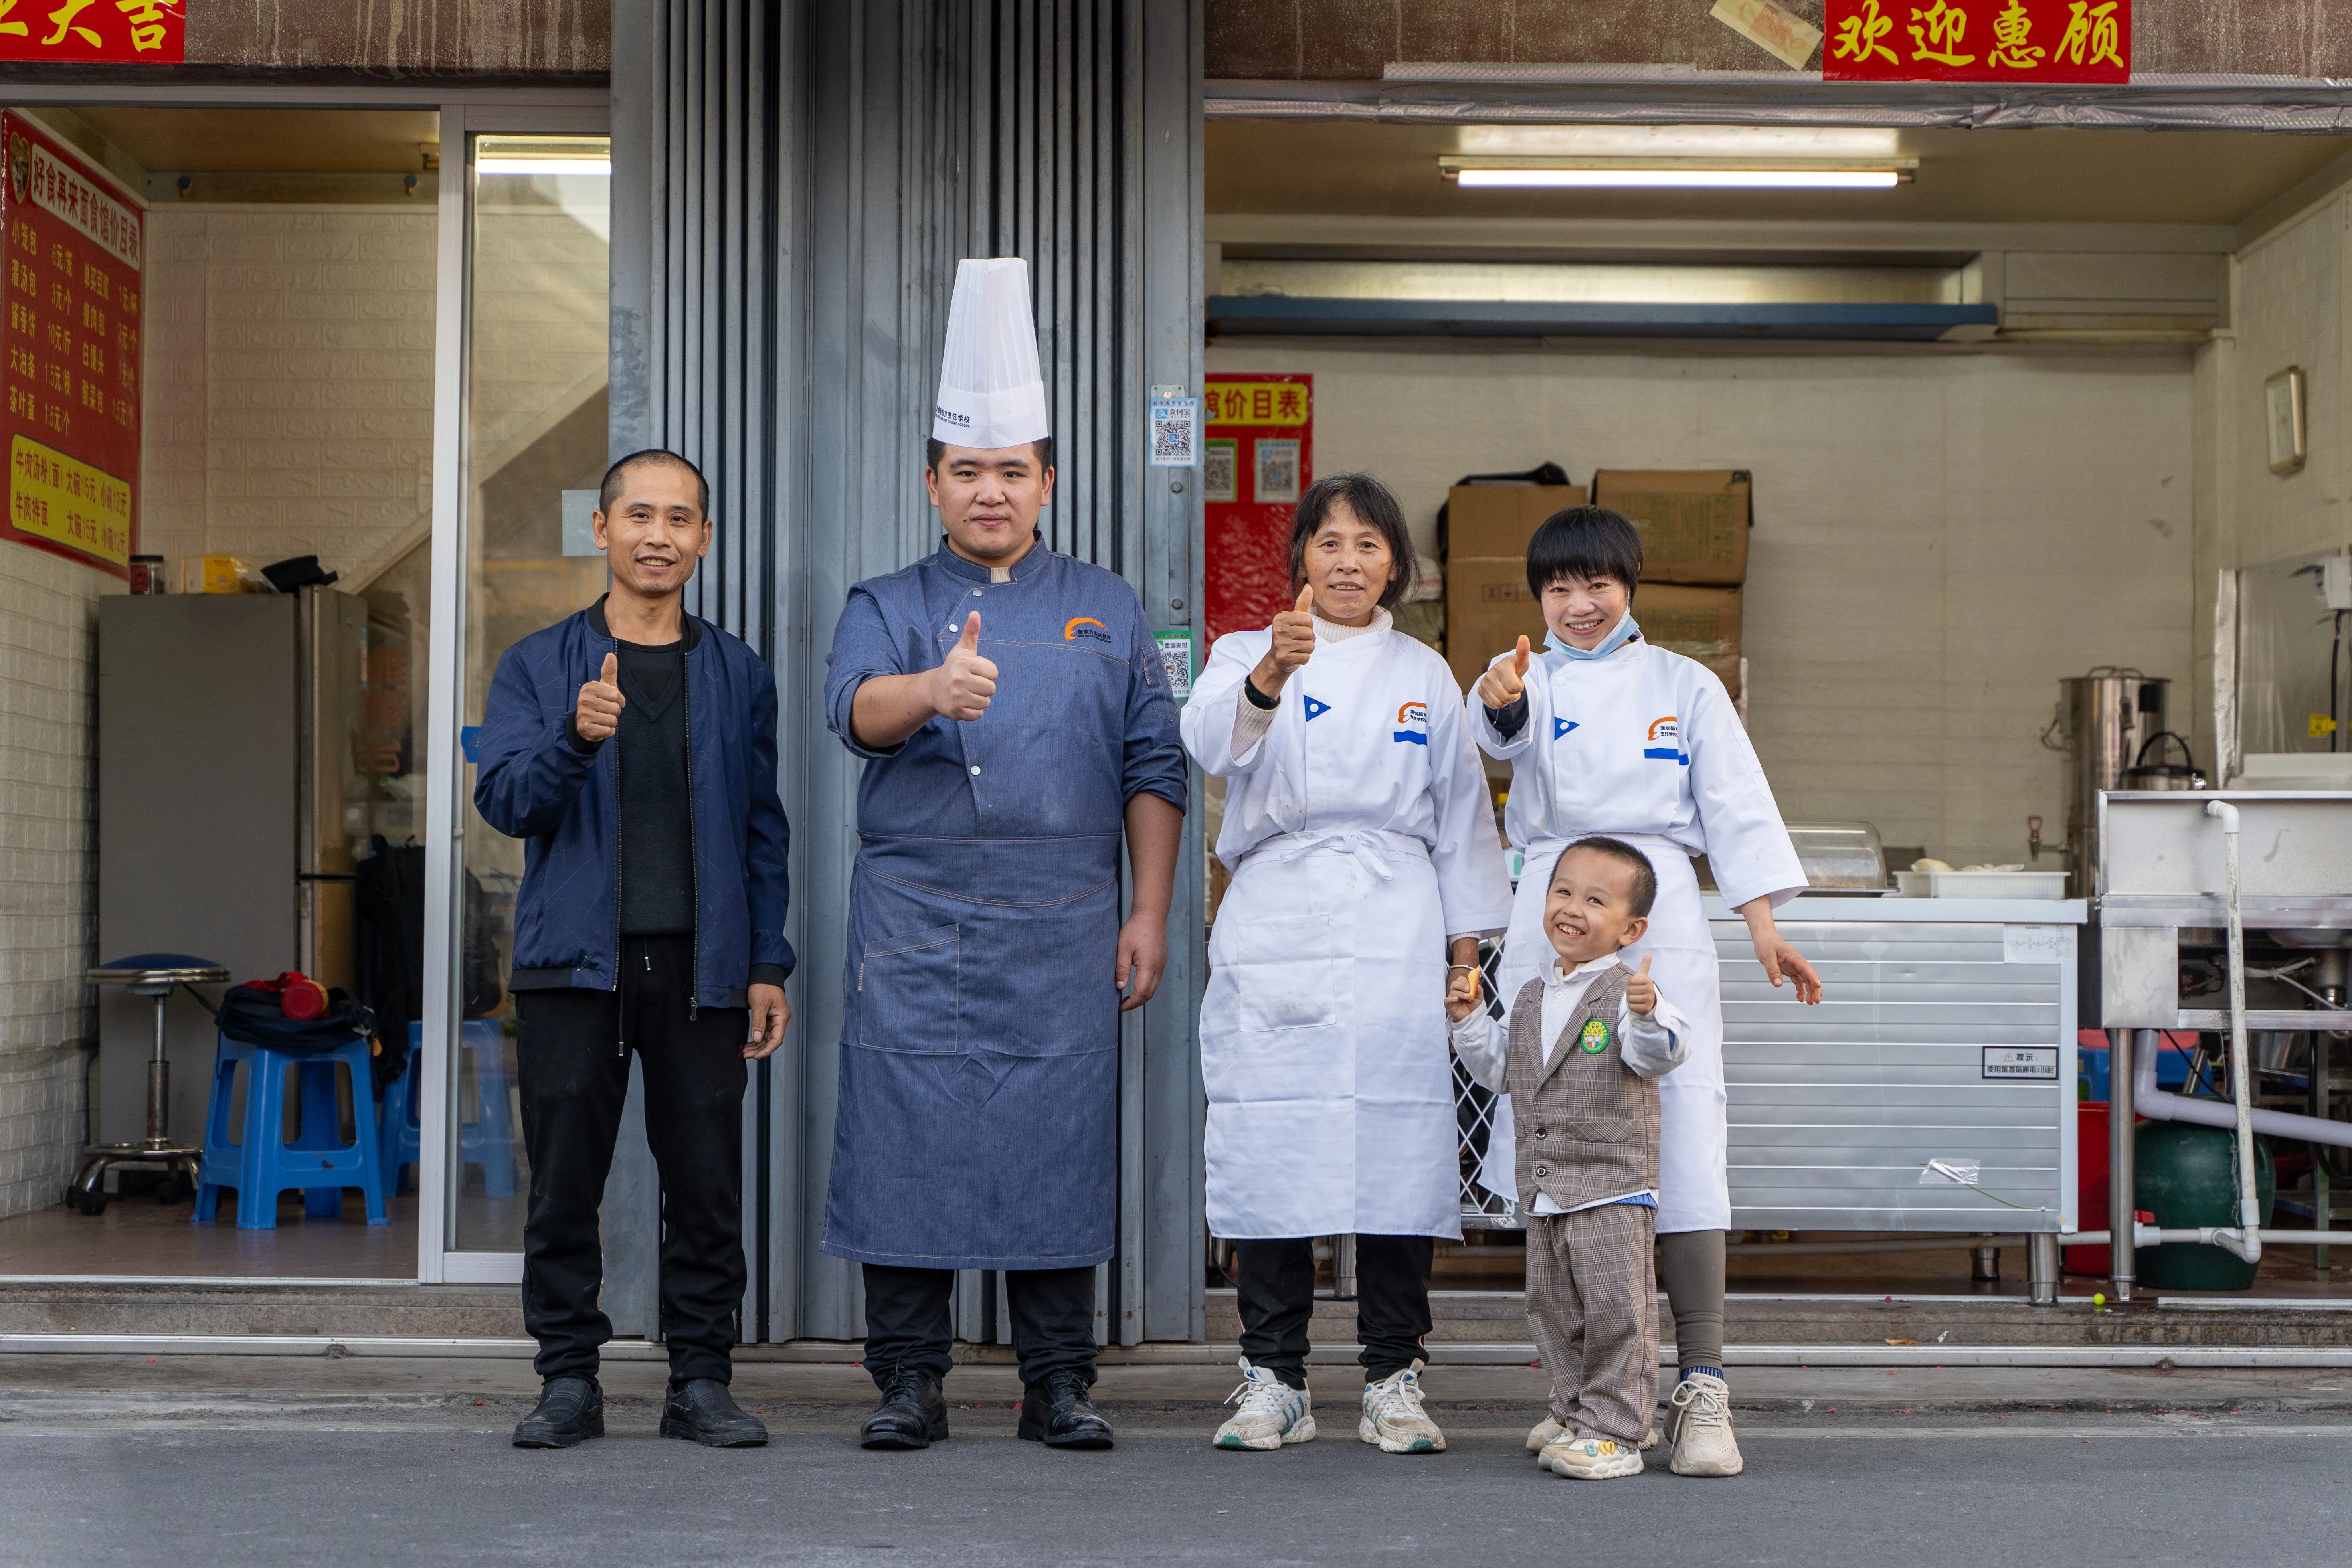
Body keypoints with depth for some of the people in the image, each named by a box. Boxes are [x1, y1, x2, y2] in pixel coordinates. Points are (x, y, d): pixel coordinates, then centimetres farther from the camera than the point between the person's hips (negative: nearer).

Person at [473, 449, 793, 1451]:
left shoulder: (740, 676, 12)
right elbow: (504, 798, -4)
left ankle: (701, 1379, 12)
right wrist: (578, 738, -22)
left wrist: (767, 967, 6)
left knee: (706, 1183, 1)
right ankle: (570, 1379, 13)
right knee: (565, 1184, 1)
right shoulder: (537, 667, 8)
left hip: (701, 965, 1)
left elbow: (763, 832, 12)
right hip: (574, 961, -1)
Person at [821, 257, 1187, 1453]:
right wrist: (931, 690, -36)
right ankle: (908, 1384, 11)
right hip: (916, 923, -1)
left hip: (1064, 930, 1)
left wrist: (1149, 915, 0)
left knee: (1060, 1138, 1)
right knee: (909, 1137, -1)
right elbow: (855, 708, -13)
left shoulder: (1106, 613, 12)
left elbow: (1153, 768, 9)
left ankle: (1058, 1384, 12)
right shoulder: (886, 607, 8)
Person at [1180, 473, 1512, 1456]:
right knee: (1269, 1152, -2)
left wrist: (1467, 945, 10)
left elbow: (1460, 815, 16)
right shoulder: (1248, 655, 8)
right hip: (1274, 931, -1)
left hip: (1391, 939, 1)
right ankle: (1273, 1381, 10)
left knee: (1396, 1147, -3)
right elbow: (1213, 740, -14)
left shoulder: (1424, 676, 14)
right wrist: (1271, 673, -34)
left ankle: (1394, 1383, 9)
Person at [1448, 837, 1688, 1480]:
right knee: (1554, 1312, 13)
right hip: (1545, 1193, 7)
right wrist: (1470, 1021, 12)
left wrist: (1647, 1015, -43)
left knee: (1615, 1311, -5)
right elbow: (1504, 1070, 22)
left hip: (1613, 1188, -7)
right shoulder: (1532, 997, 14)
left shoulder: (1628, 992, -8)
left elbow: (1661, 1053, -24)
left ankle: (1615, 1433, 1)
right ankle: (1577, 1419, 23)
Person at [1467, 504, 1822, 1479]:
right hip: (1550, 921, 1)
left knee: (1682, 1144, -8)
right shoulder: (1529, 676, 9)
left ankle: (1703, 1388, -5)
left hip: (1661, 926, -1)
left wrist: (1763, 925, -2)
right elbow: (1505, 732, -15)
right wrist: (1502, 703, -38)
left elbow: (1735, 807, 8)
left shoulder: (1685, 687, 10)